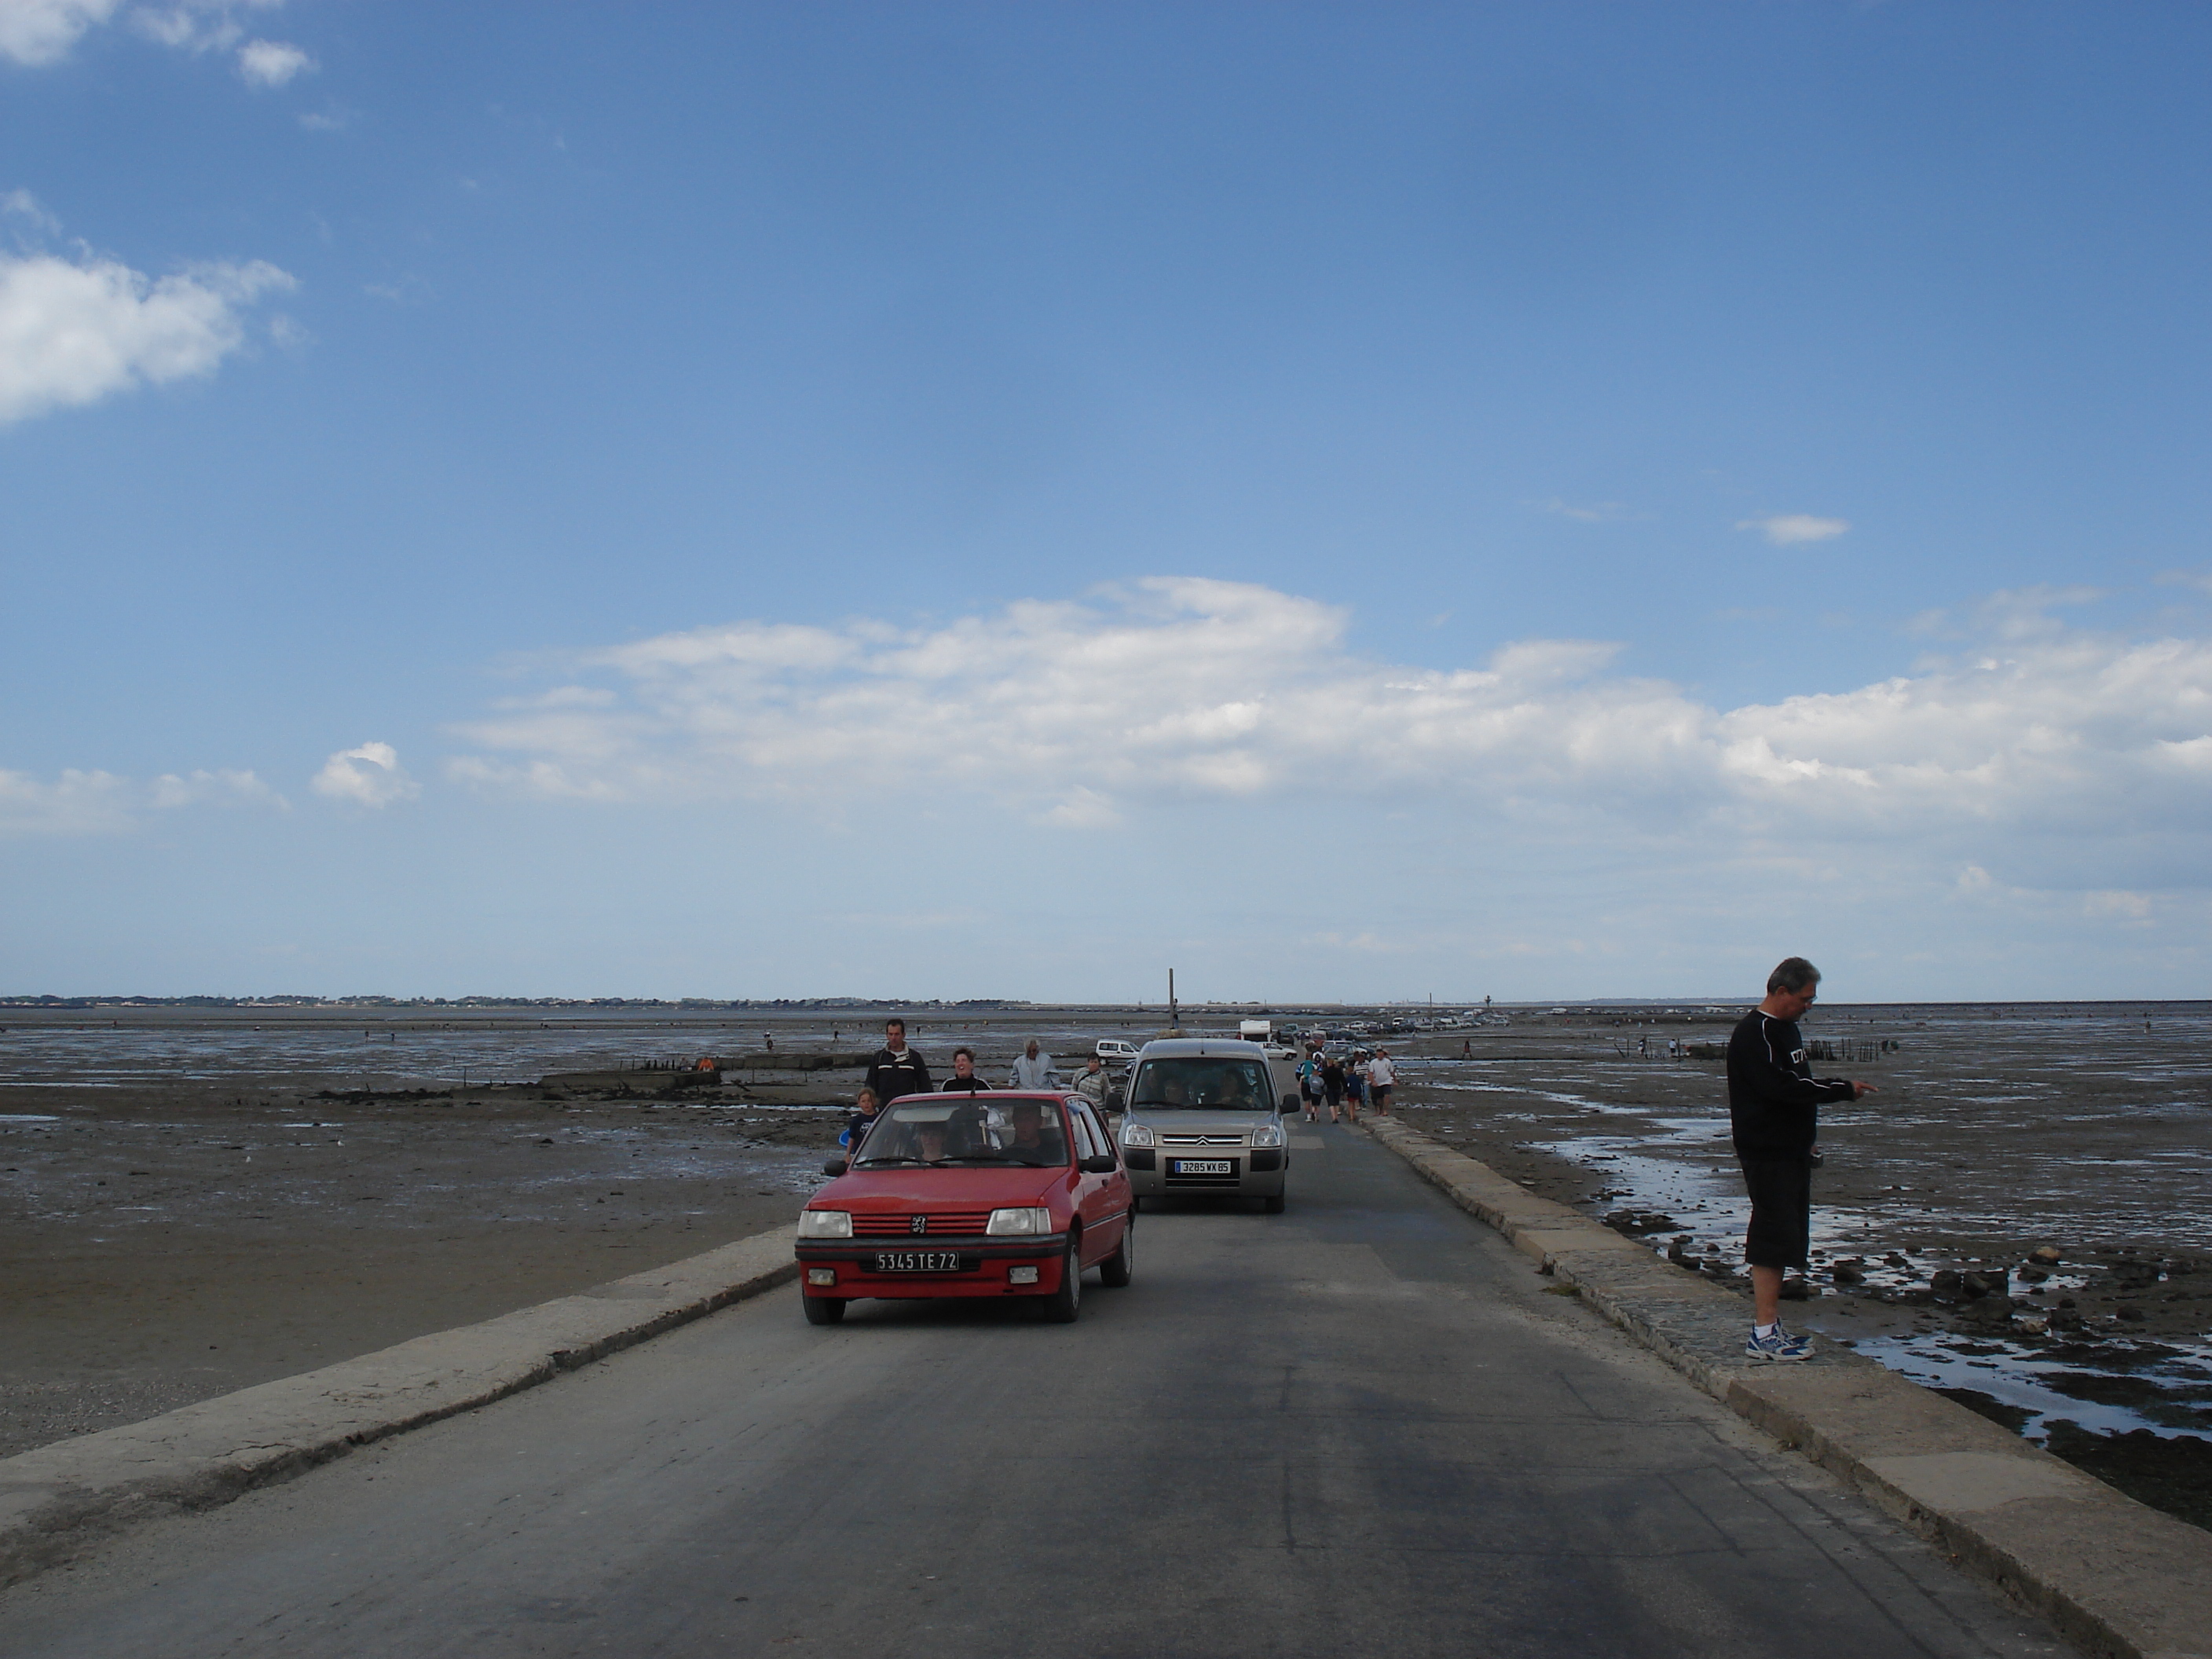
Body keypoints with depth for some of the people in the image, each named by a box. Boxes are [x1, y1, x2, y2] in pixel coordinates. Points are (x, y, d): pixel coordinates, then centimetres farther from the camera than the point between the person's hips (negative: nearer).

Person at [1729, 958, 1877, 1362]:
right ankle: (1764, 1335, -9)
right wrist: (1842, 1089, -20)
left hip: (1790, 1150, 10)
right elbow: (1779, 1086, -25)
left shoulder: (1786, 1029, 17)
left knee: (1785, 1237, 12)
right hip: (1766, 1151, -10)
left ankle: (1769, 1326, 18)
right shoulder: (1753, 1034, -15)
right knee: (1773, 1237, -10)